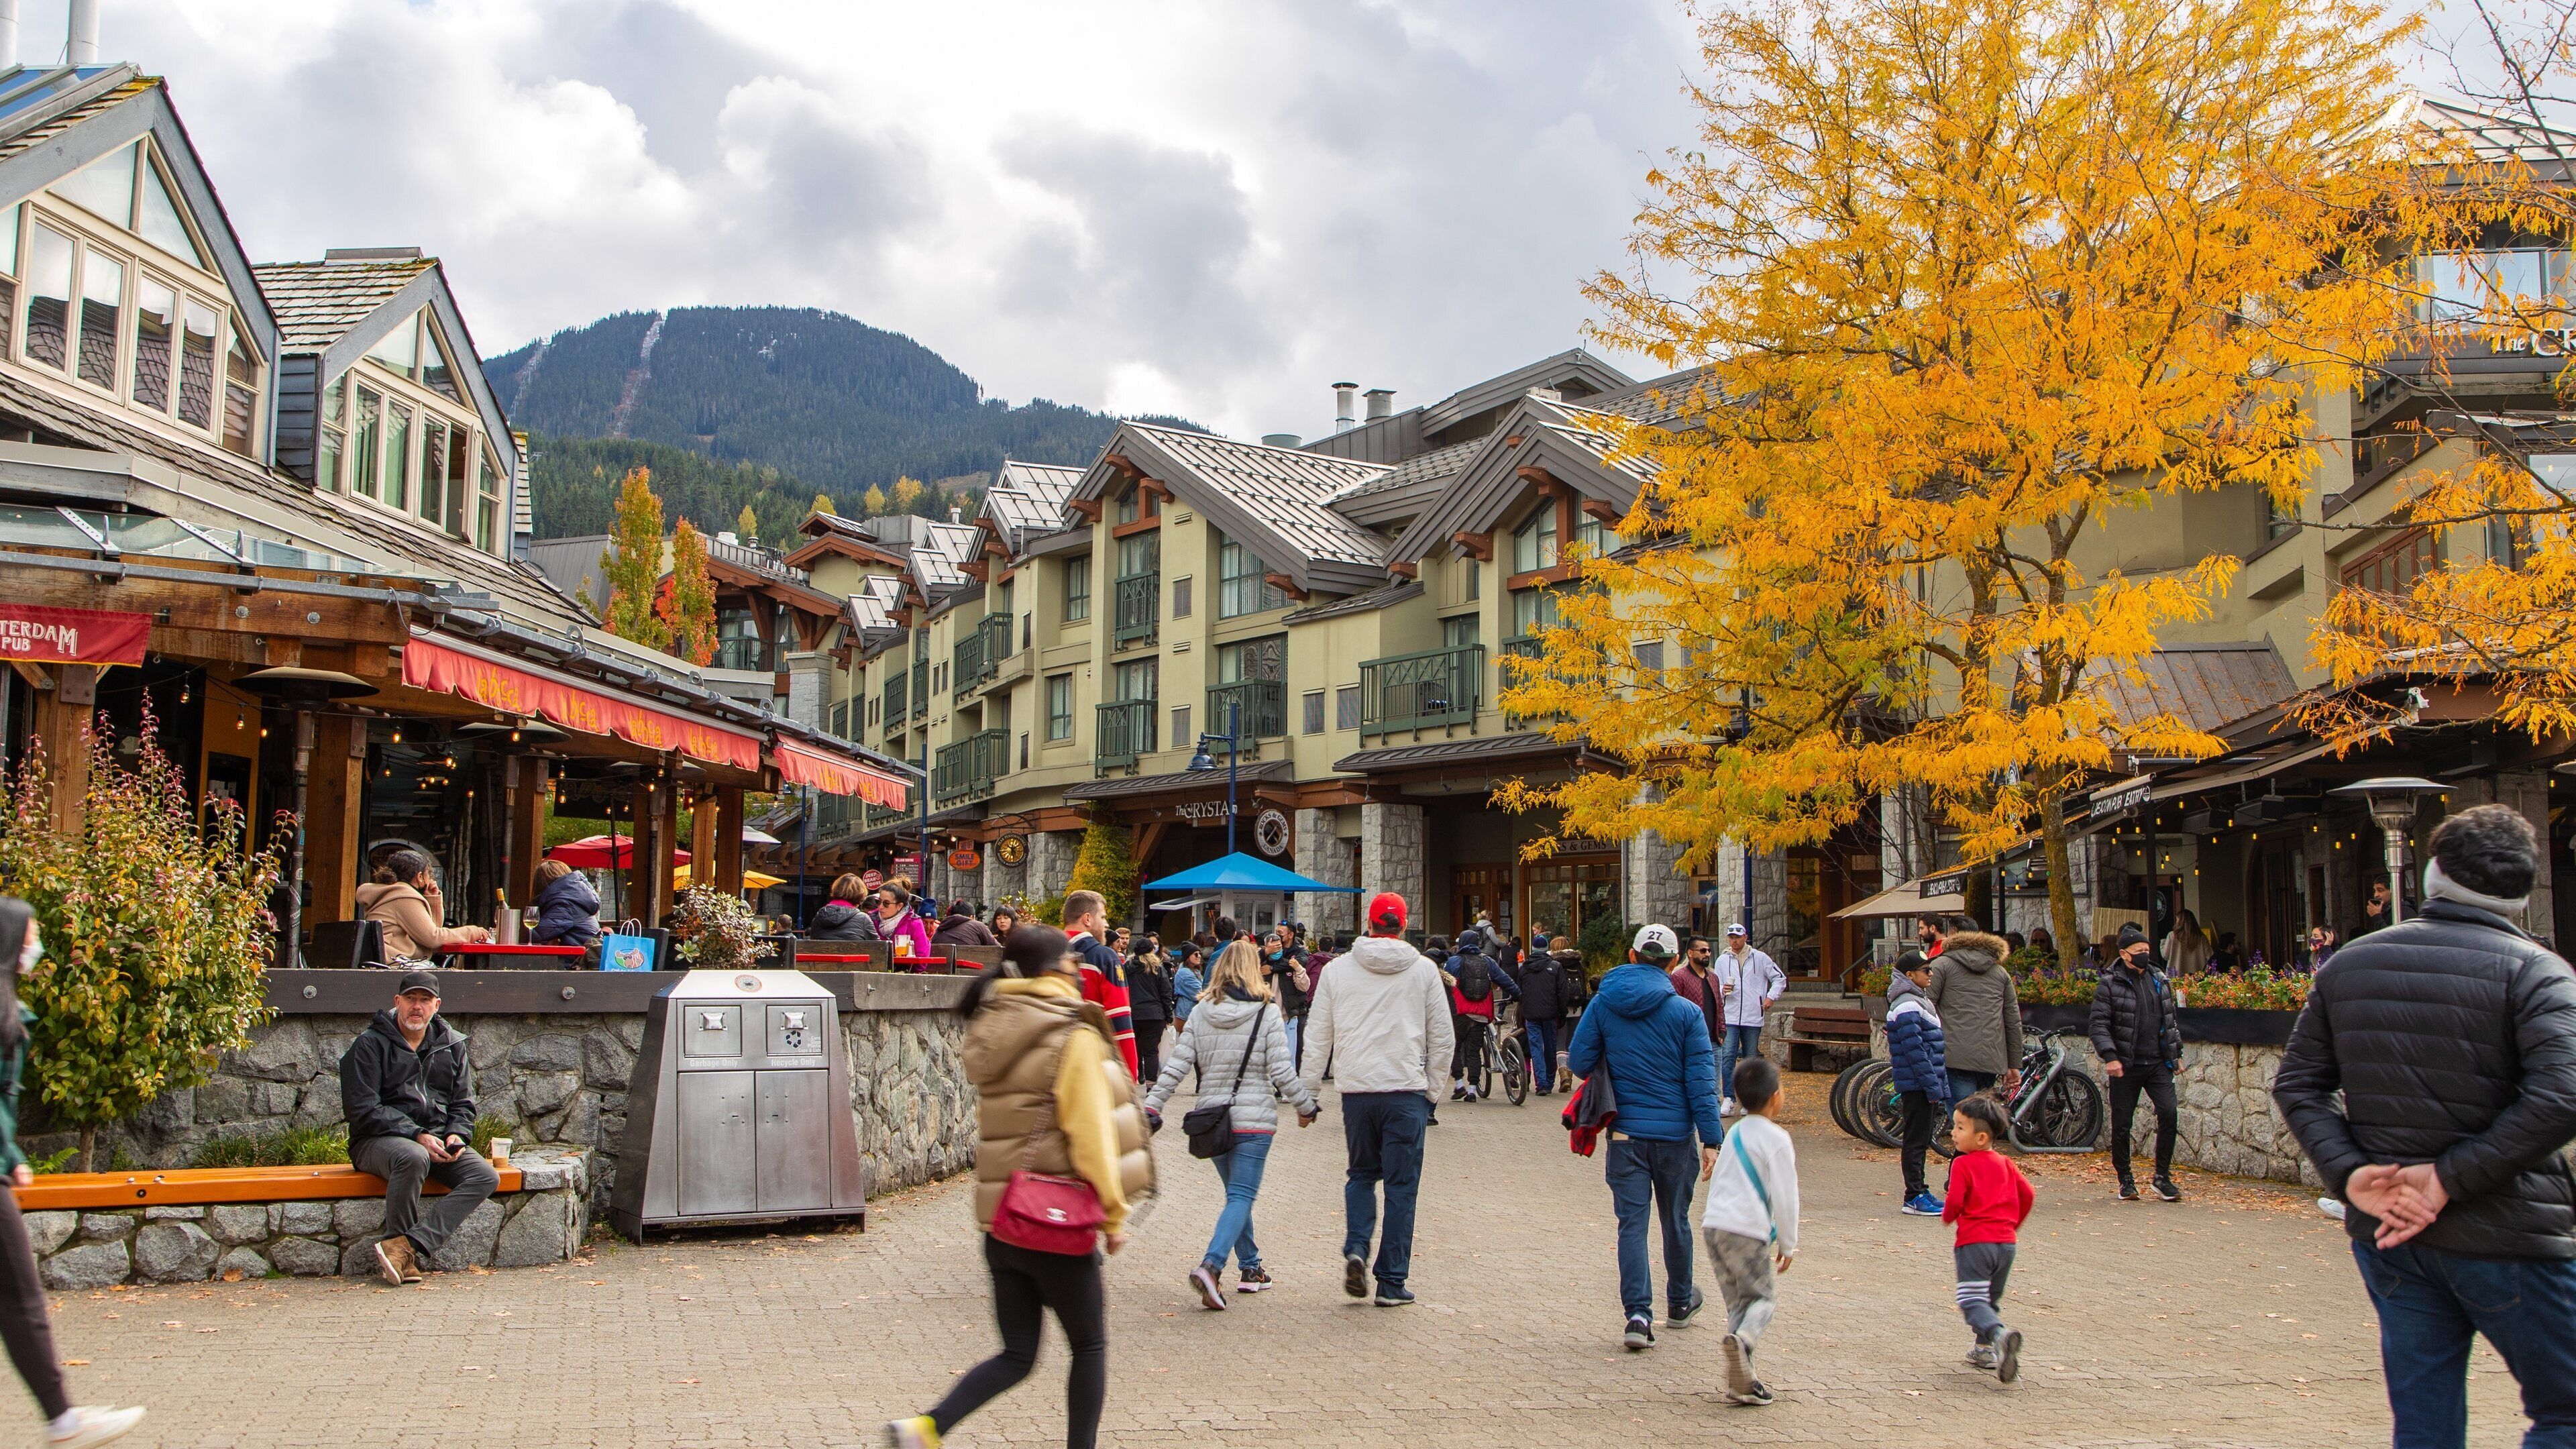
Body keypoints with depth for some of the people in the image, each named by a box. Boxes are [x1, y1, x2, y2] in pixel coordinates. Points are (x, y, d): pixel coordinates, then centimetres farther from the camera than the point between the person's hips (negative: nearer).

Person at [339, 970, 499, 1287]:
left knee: (486, 1177, -22)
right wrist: (417, 1136, -21)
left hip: (438, 1140, 5)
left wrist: (457, 1135, -7)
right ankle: (407, 1259, -24)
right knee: (413, 1158, -40)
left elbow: (463, 1104, 16)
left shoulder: (451, 1044, 14)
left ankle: (405, 1247, -32)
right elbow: (364, 1111, -11)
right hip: (378, 1140, -5)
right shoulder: (370, 1044, -2)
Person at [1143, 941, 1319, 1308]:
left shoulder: (1201, 1013, 4)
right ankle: (1211, 1265, -23)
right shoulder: (1267, 1012, -6)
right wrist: (1306, 1106, 4)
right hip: (1254, 1119, -4)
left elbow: (1176, 1065, -1)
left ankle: (1250, 1268, 22)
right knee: (1242, 1196, -4)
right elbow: (1282, 1071, -9)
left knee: (1237, 1192, 19)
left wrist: (1151, 1107, 3)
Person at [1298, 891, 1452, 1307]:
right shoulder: (1424, 970, 1)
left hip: (1356, 1089, 2)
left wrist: (1307, 1093, 13)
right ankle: (1392, 1283, 6)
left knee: (1361, 1174, 20)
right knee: (1401, 1184, 5)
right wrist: (1434, 1089, 15)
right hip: (1407, 1090, -1)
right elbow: (1442, 1038, 4)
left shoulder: (1337, 969, 3)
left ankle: (1356, 1248, -2)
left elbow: (1317, 1036, 6)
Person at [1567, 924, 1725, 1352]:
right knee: (1675, 1220, 17)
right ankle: (1679, 1303, 34)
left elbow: (1579, 1062, 0)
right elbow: (1701, 1079, -8)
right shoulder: (1686, 1012, -6)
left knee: (1632, 1222, 1)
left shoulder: (1604, 1005, -2)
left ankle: (1638, 1313, -12)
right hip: (1675, 1132, 0)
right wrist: (1711, 1139, -6)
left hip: (1625, 1130, 0)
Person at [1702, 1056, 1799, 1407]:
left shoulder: (1733, 1134, 17)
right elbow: (1784, 1197, -6)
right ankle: (1742, 1339, -27)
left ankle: (1742, 1378, 4)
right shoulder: (1776, 1140, -6)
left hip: (1714, 1224, 7)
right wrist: (1787, 1243, 4)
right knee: (1762, 1297, 3)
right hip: (1749, 1232, -6)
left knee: (1737, 1299, 11)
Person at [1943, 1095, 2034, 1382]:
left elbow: (1955, 1202, -14)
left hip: (1974, 1242, -6)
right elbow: (2028, 1195, 10)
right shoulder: (2004, 1164, 11)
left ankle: (2000, 1334, -36)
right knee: (1991, 1299, 22)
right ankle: (1985, 1349, 24)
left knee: (1972, 1301, -10)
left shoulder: (1962, 1164, -7)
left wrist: (1947, 1217, 8)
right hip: (2006, 1242, 6)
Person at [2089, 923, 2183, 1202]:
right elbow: (2098, 1024, -8)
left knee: (2169, 1114, -11)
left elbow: (2171, 1020, 23)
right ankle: (2125, 1181, 16)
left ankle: (2163, 1176, 2)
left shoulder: (2159, 980, 13)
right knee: (2122, 1124, 1)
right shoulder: (2109, 984, -3)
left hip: (2158, 1064, 3)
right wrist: (2109, 1056, -18)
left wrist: (2177, 1053, 19)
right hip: (2126, 1066, -3)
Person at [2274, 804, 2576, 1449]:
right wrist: (2450, 1177, -18)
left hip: (2386, 1230, 5)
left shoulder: (2348, 964, 7)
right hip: (2505, 1236, -5)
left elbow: (2296, 1083, 6)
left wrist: (2349, 1173, -5)